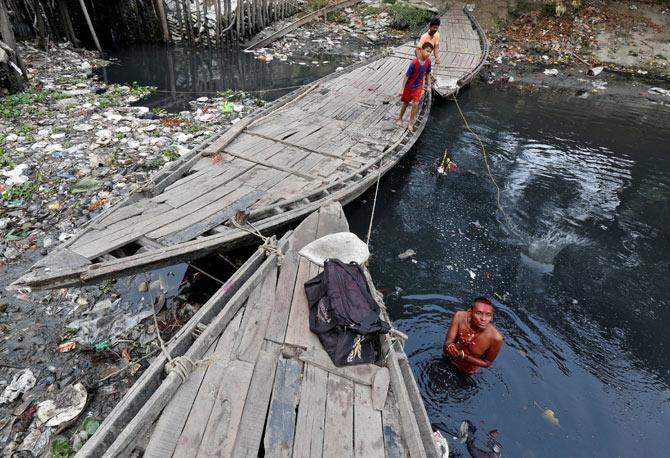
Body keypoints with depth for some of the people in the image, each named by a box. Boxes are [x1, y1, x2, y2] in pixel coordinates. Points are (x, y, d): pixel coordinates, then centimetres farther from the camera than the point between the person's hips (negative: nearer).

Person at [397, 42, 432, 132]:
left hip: (418, 86, 3)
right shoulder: (414, 62, -26)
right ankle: (400, 119, 33)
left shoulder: (428, 62, -10)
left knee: (415, 104, -5)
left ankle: (410, 123, 8)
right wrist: (402, 89, -20)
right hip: (409, 86, -3)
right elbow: (406, 76, -20)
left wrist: (428, 86, 6)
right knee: (405, 103, 12)